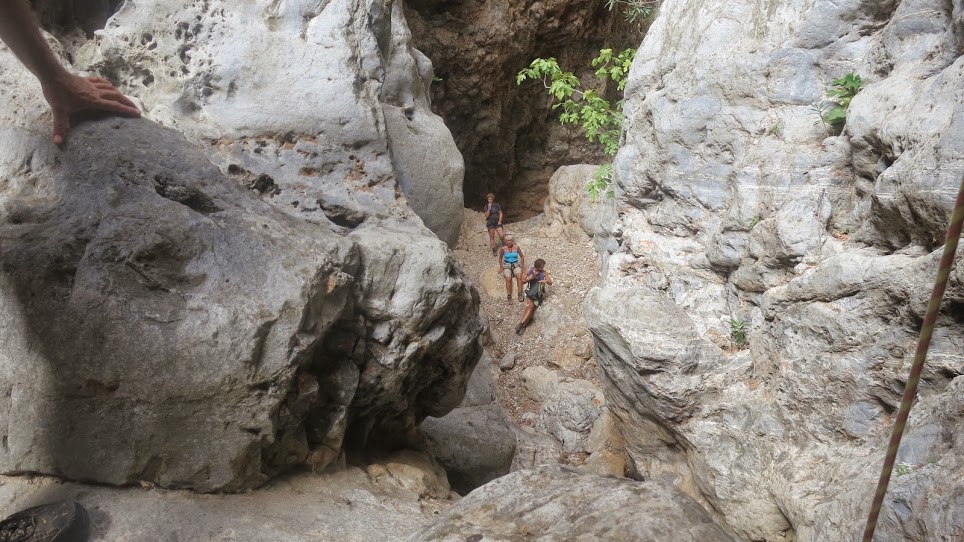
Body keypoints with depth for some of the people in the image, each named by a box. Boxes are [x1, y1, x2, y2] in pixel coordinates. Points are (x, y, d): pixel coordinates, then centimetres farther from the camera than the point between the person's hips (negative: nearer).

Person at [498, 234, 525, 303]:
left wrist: (522, 266, 6)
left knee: (519, 276, -34)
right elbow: (500, 258, 13)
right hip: (507, 266, -1)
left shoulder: (516, 247, -2)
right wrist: (501, 267, 6)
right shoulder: (503, 249, -4)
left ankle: (520, 294, -34)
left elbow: (522, 257, 11)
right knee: (508, 278, -33)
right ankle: (509, 296, -34)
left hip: (516, 265, 1)